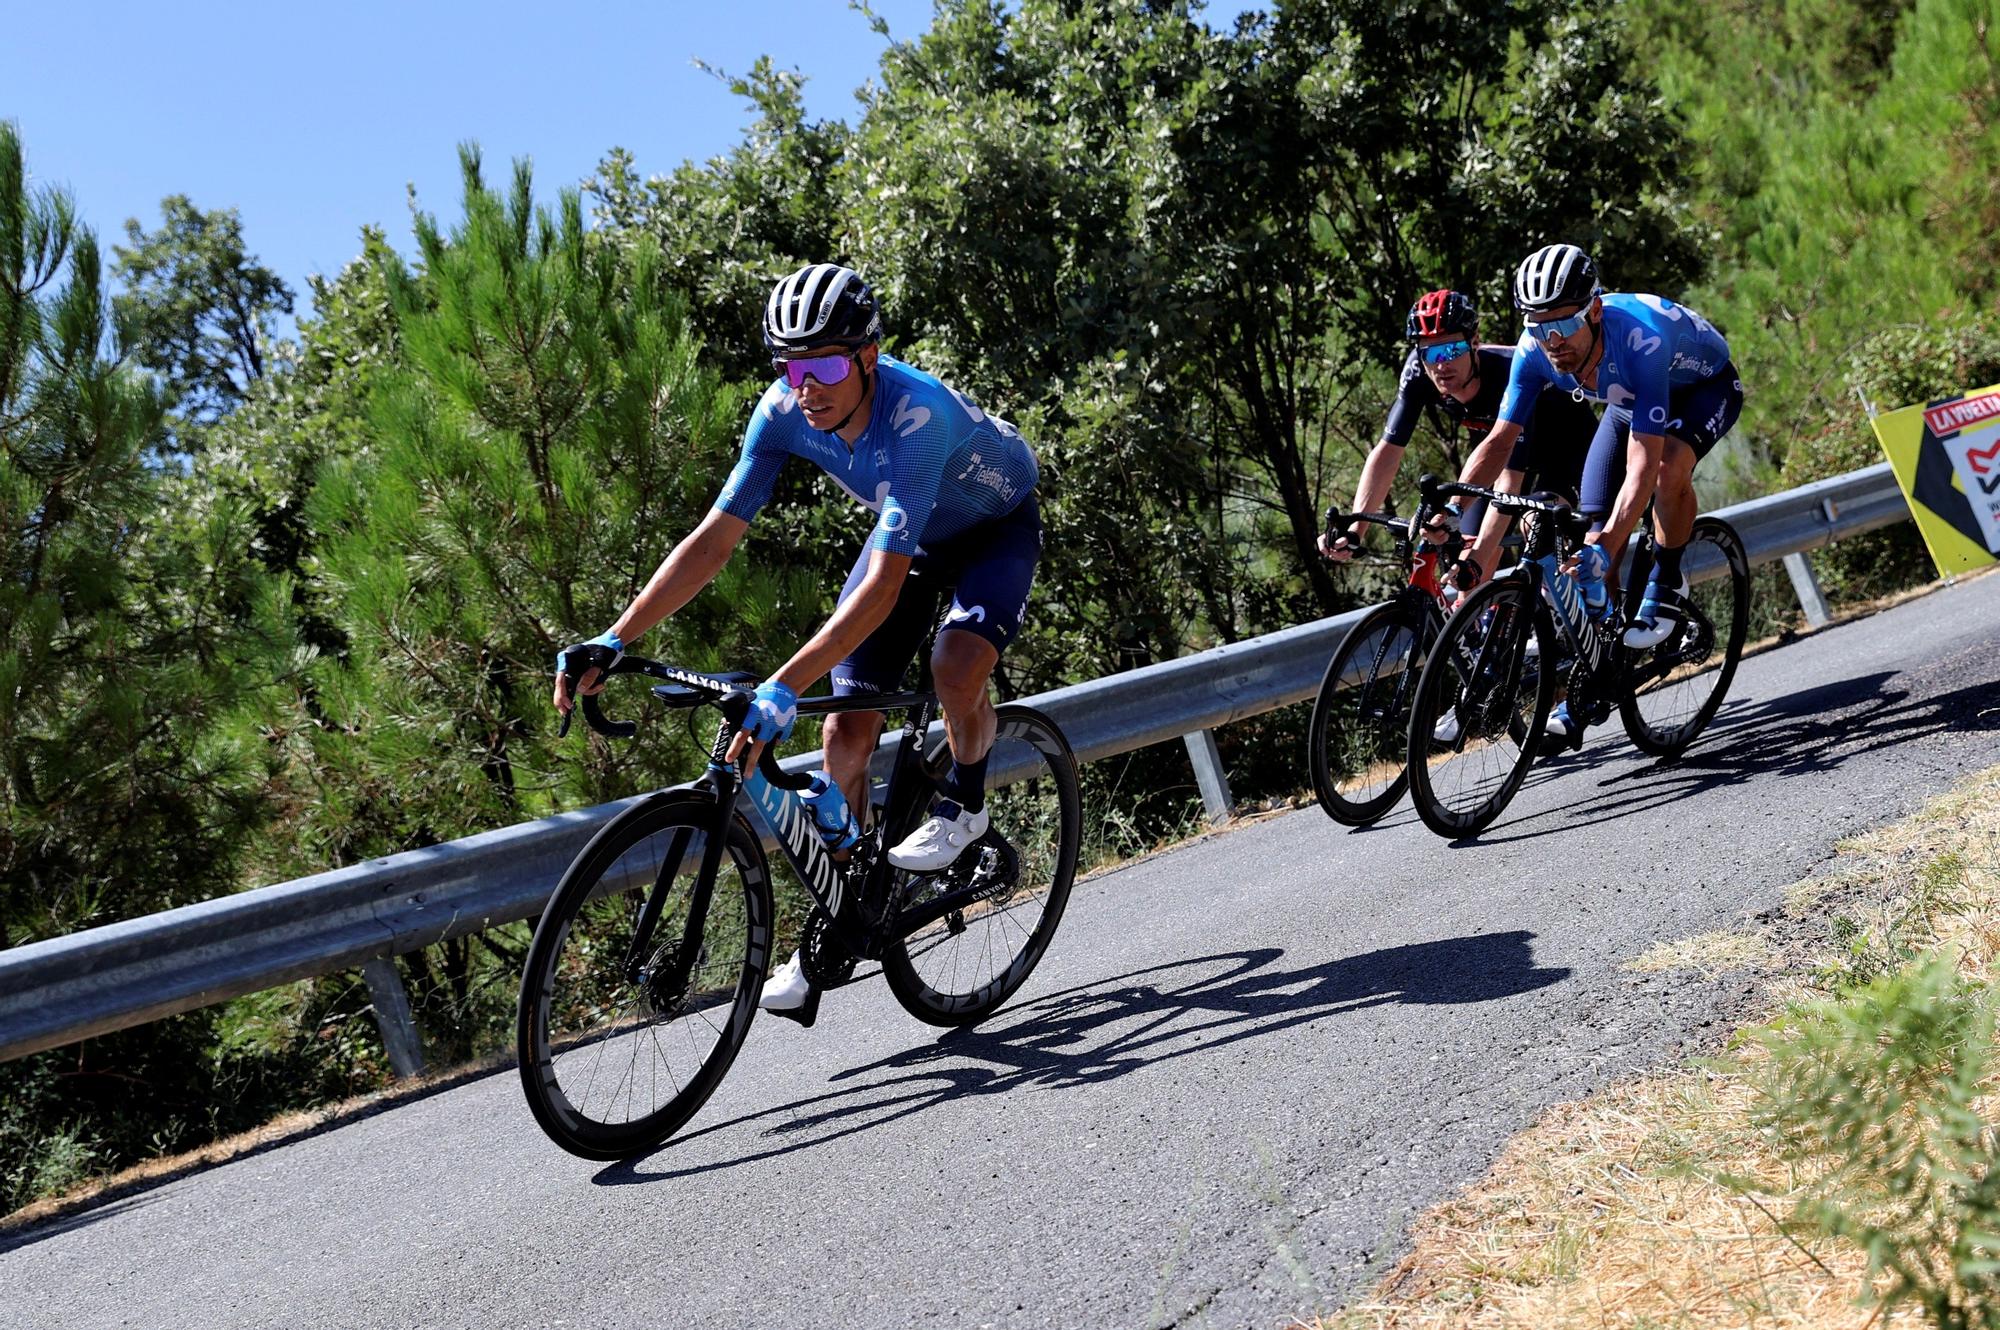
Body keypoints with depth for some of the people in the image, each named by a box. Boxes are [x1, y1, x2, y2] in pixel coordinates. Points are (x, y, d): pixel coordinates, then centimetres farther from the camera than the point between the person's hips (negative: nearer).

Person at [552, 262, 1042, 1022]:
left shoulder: (916, 416, -41)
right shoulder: (785, 413, -24)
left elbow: (884, 588, -47)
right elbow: (715, 538, -21)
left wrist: (783, 690, -55)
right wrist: (613, 640, -29)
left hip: (997, 524, -5)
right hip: (911, 532, 5)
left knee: (957, 668, -34)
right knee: (846, 733, -5)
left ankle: (964, 801, -1)